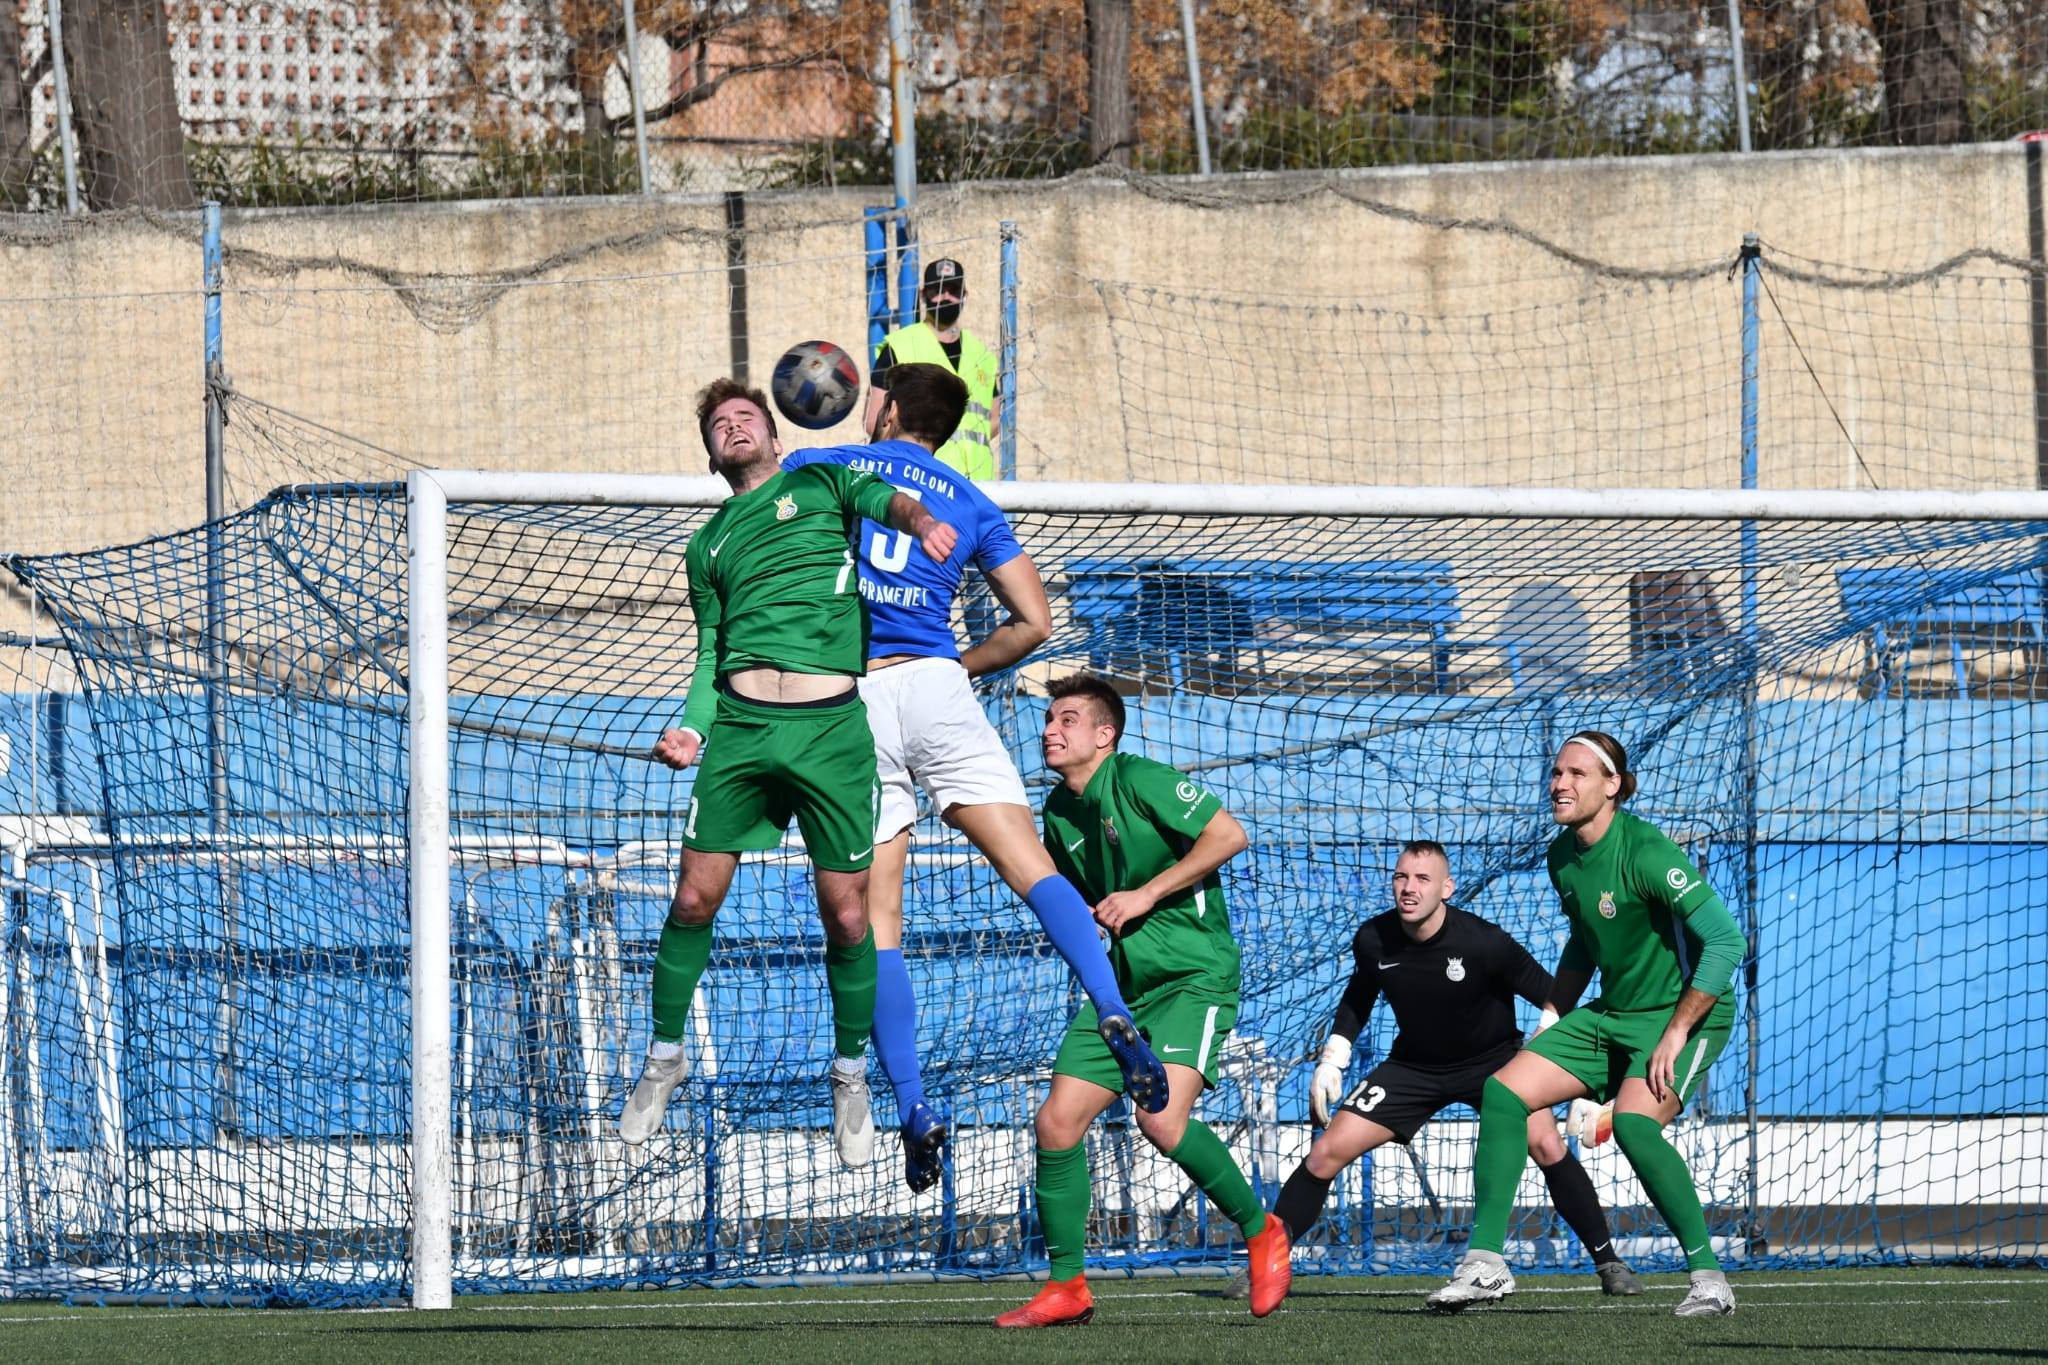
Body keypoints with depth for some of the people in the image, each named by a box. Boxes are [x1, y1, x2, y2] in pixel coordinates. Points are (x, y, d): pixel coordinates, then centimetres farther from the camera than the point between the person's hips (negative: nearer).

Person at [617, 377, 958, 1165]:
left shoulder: (821, 485, 15)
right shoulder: (706, 548, 23)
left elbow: (882, 499, -5)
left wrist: (921, 522, -29)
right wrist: (691, 725, 1)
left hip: (831, 725, -3)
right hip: (738, 726, 3)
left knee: (846, 916, -1)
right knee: (694, 899, -1)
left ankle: (850, 1078, 14)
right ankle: (665, 1056, 17)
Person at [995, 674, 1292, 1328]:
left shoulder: (1140, 780, -11)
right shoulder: (1059, 813, 12)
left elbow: (1229, 833, -17)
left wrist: (1146, 894, -17)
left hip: (1194, 973, -8)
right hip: (1122, 985, 8)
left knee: (1162, 1119, -25)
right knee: (1057, 1121, -2)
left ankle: (1261, 1232, -3)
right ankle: (1066, 1288, 8)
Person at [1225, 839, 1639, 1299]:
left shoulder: (1483, 943, -27)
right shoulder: (1373, 940, -15)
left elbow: (1553, 1000, -17)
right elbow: (1358, 998, 8)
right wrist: (1332, 1059, 1)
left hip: (1493, 1059, -3)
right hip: (1414, 1066, 3)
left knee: (1547, 1145, -25)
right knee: (1327, 1152, -8)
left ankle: (1607, 1261, -8)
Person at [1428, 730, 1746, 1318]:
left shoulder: (1645, 853, -21)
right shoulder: (1563, 856, 4)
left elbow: (1727, 940, -25)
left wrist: (1677, 1032, -24)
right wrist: (1553, 1021, 16)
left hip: (1687, 1011, -8)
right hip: (1611, 1015, 8)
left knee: (1633, 1123, -31)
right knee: (1503, 1091, -5)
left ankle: (1707, 1276, -20)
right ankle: (1486, 1263, -2)